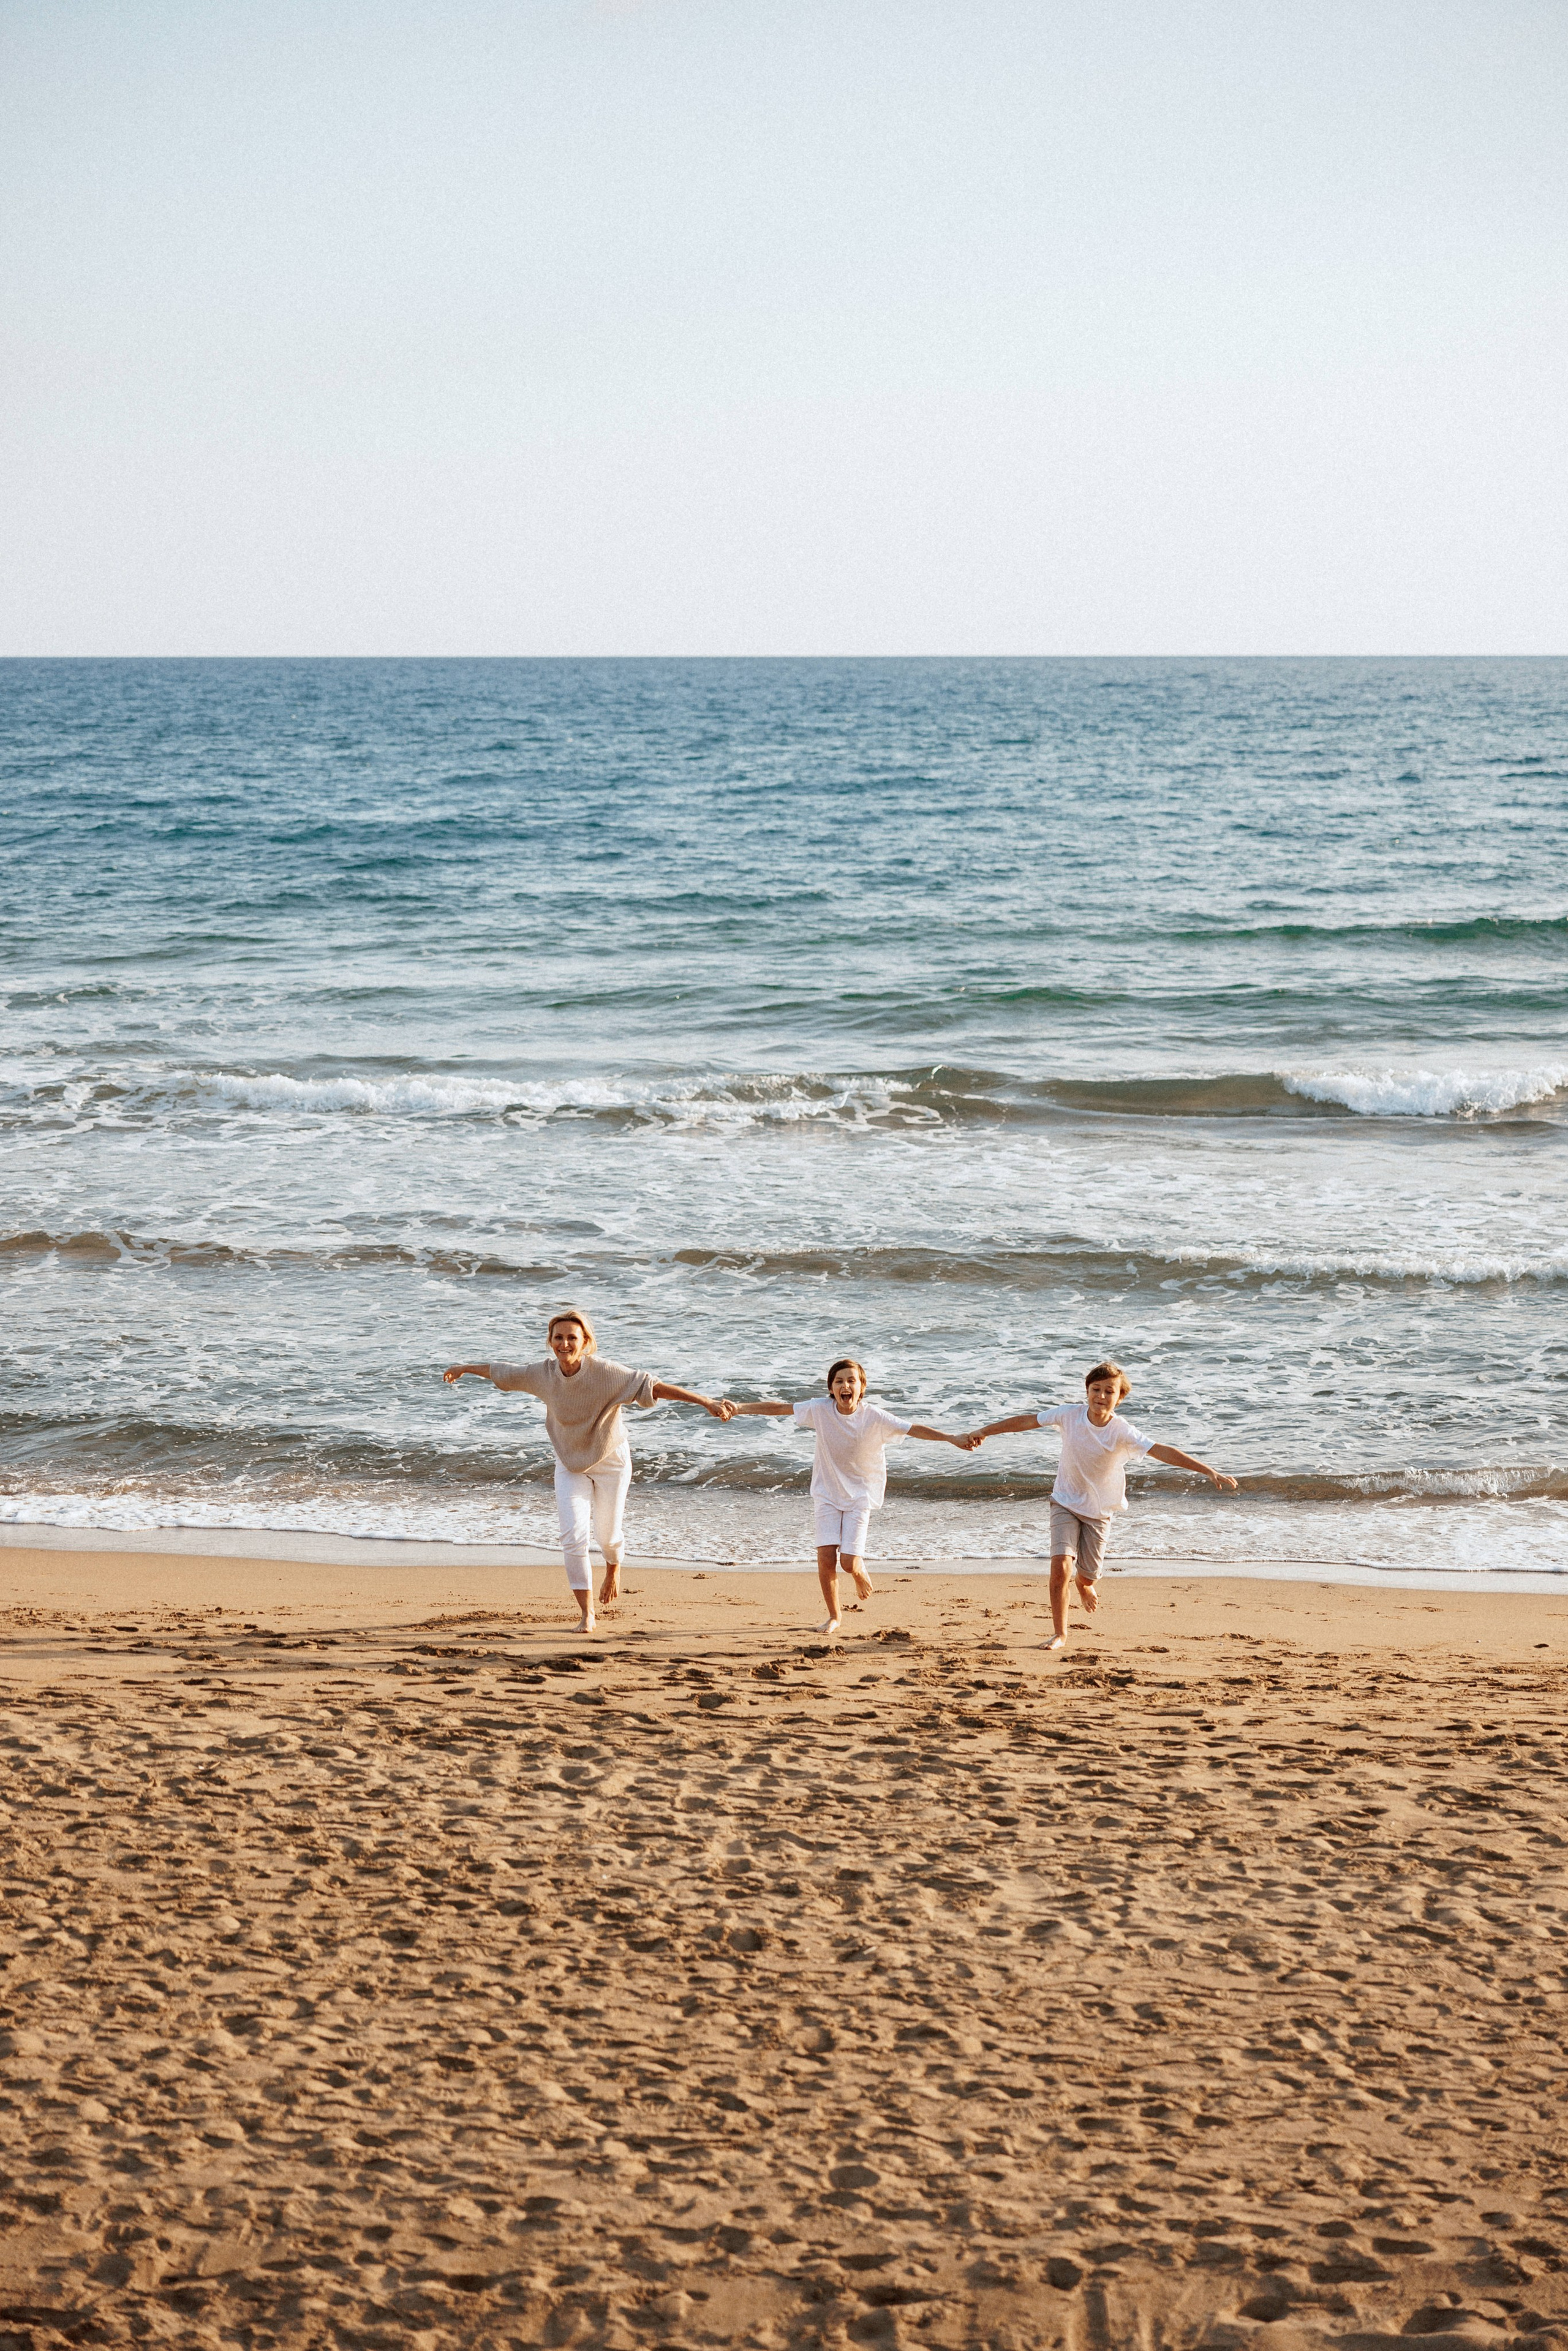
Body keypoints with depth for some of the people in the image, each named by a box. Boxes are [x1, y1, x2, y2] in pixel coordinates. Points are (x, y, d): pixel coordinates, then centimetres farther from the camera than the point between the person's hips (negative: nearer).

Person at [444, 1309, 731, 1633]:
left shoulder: (605, 1373, -28)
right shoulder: (542, 1374, -16)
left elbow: (651, 1386, -33)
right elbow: (502, 1372, 2)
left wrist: (706, 1402, -39)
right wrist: (464, 1369, 18)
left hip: (610, 1461, -2)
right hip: (570, 1465, 2)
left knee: (607, 1534, 8)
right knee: (573, 1536, -11)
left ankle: (613, 1570, 47)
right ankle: (587, 1613, -2)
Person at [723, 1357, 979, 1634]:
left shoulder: (874, 1417, -16)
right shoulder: (821, 1410, -12)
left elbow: (913, 1429, -20)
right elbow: (779, 1409, -12)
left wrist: (954, 1439, -29)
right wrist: (739, 1408, -20)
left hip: (860, 1494, -1)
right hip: (827, 1493, 1)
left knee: (849, 1563, -10)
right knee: (826, 1557, -10)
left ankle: (860, 1574, 30)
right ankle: (833, 1616, 13)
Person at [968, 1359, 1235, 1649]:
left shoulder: (1122, 1432, -20)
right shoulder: (1070, 1415, -15)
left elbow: (1162, 1452, -28)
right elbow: (1028, 1421, -4)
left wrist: (1210, 1472, -35)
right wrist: (985, 1431, 2)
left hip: (1099, 1510, 0)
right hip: (1066, 1503, 0)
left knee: (1087, 1578, 7)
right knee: (1060, 1564, -19)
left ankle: (1084, 1587, 48)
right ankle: (1060, 1635, -6)